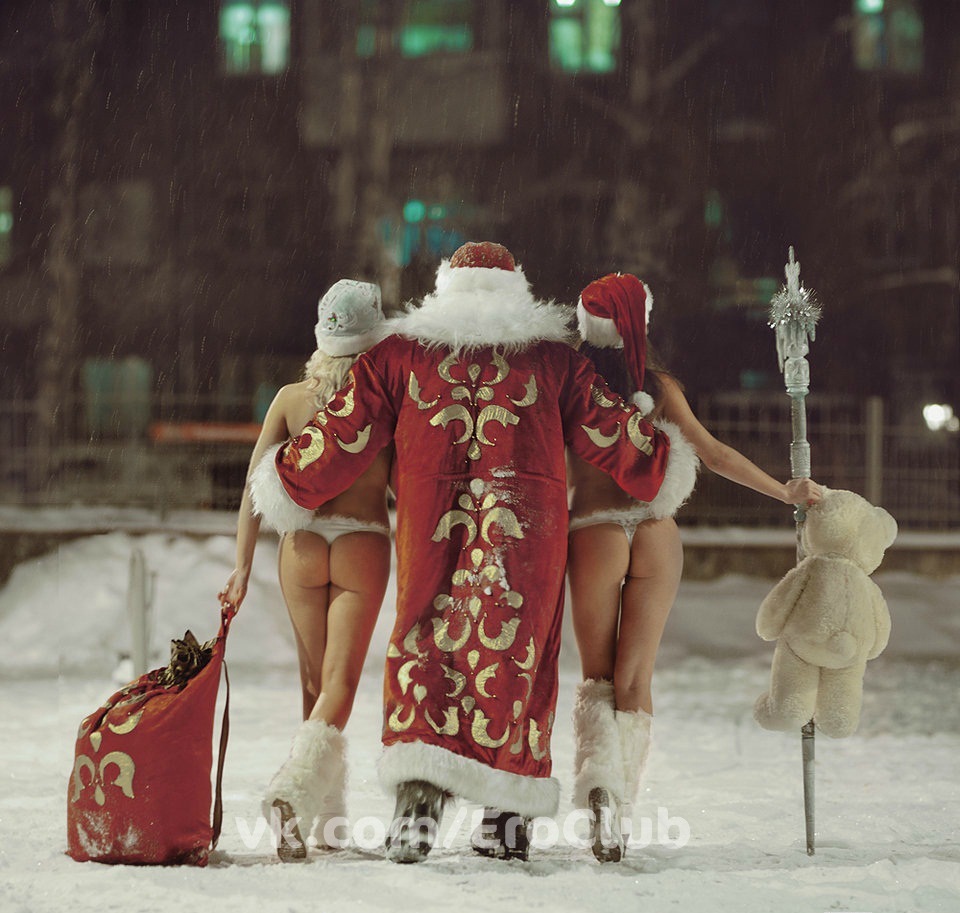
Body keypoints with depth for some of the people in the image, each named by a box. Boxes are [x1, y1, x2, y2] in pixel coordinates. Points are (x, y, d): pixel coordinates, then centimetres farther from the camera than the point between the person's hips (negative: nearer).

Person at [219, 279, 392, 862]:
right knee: (340, 681, -5)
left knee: (314, 678, 13)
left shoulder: (291, 398, 3)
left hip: (302, 542, 3)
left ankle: (327, 817, 19)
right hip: (364, 544, -3)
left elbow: (258, 482, 0)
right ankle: (294, 787, -29)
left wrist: (243, 567, 1)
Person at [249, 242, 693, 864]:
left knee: (427, 646, 3)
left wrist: (285, 487, 25)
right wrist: (664, 467, 28)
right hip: (527, 525, 0)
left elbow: (345, 433, 12)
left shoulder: (399, 353, 11)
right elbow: (608, 432, 11)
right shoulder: (552, 357, 11)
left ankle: (420, 789, -17)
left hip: (431, 526, 0)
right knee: (514, 649, 5)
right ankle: (507, 816, 6)